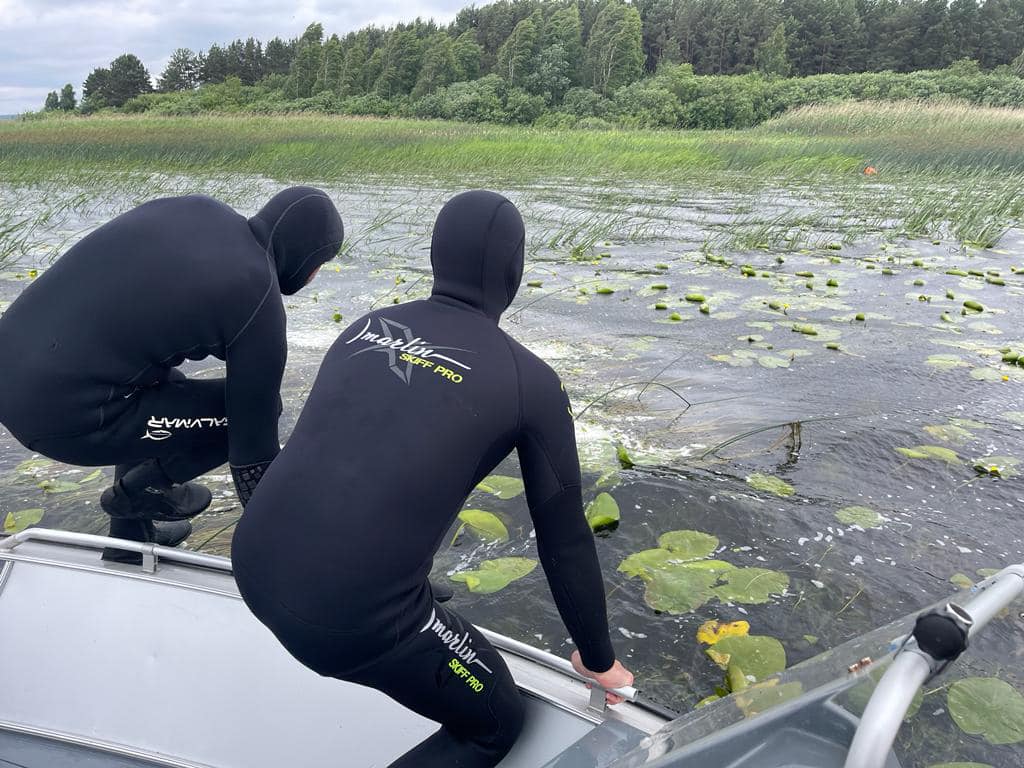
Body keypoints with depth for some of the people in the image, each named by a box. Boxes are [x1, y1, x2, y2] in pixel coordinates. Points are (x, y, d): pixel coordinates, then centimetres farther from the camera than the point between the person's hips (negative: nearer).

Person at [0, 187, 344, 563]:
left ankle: (127, 544, 39)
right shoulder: (259, 301, -12)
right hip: (63, 415, -8)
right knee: (245, 409, -3)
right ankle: (140, 489, 16)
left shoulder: (192, 207, 5)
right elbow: (253, 438, -5)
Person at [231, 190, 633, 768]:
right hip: (354, 619, -6)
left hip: (255, 568, 6)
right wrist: (598, 657, 22)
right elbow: (564, 536, 6)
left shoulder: (364, 328, 11)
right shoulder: (531, 380, -3)